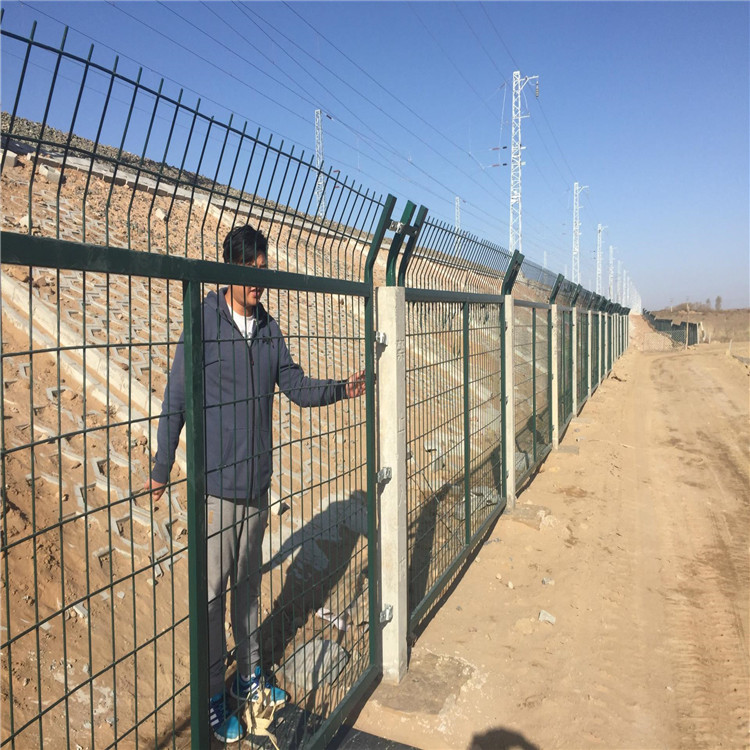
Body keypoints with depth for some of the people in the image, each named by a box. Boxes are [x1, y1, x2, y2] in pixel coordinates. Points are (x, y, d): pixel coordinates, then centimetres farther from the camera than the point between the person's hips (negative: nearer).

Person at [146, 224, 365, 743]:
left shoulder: (270, 329, 5)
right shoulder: (203, 325, -12)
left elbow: (297, 386, 7)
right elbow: (175, 402, -8)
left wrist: (342, 389, -10)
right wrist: (161, 469, -5)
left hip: (258, 482, 5)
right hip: (217, 485, -5)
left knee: (249, 584, 19)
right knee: (214, 592, 6)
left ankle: (250, 674, 36)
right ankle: (215, 695, 24)